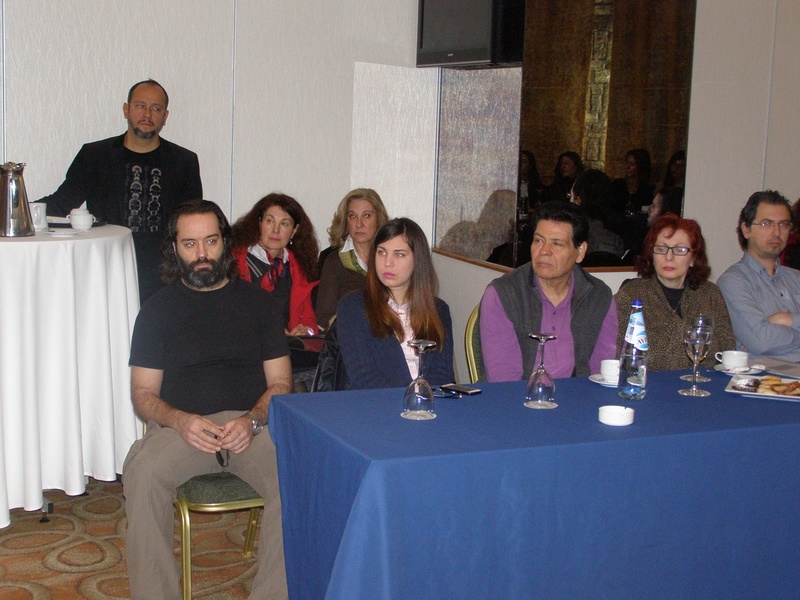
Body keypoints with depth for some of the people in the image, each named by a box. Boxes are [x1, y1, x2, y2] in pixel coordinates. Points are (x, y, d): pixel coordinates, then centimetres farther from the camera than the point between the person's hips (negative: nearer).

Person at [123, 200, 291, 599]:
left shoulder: (254, 301, 15)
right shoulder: (159, 309, 14)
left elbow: (280, 382, 10)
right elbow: (143, 393, 9)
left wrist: (253, 420, -11)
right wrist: (179, 420, -14)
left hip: (251, 424, 0)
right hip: (180, 426, 0)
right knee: (142, 473, -32)